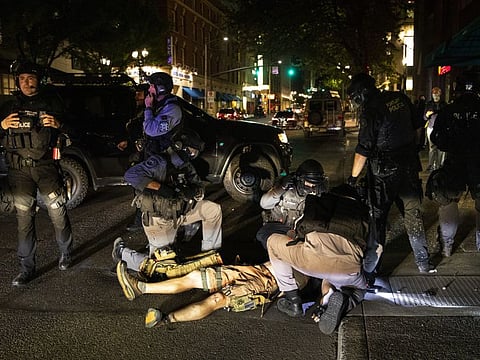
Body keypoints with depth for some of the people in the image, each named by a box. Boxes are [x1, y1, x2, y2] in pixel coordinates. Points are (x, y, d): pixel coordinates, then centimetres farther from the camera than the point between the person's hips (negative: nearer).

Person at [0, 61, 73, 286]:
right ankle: (27, 268, 11)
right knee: (24, 218, 3)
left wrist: (58, 125, -14)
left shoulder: (51, 102, 6)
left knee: (58, 213, 0)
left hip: (45, 166, -2)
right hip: (19, 170, 2)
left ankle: (65, 253, 24)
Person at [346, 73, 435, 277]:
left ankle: (368, 269, 9)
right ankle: (423, 263, 26)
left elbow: (363, 150, -18)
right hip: (410, 166, 6)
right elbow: (415, 128, 14)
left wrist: (353, 177, -11)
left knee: (377, 218, 2)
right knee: (413, 214, 16)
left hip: (384, 171, -6)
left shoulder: (370, 110, -17)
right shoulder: (401, 99, 3)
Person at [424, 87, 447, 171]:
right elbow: (425, 117, 6)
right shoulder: (429, 104, 5)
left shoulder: (444, 104, 6)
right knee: (432, 147, -5)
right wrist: (427, 115, -15)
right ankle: (431, 165, 0)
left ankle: (439, 165, 6)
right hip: (431, 127, 0)